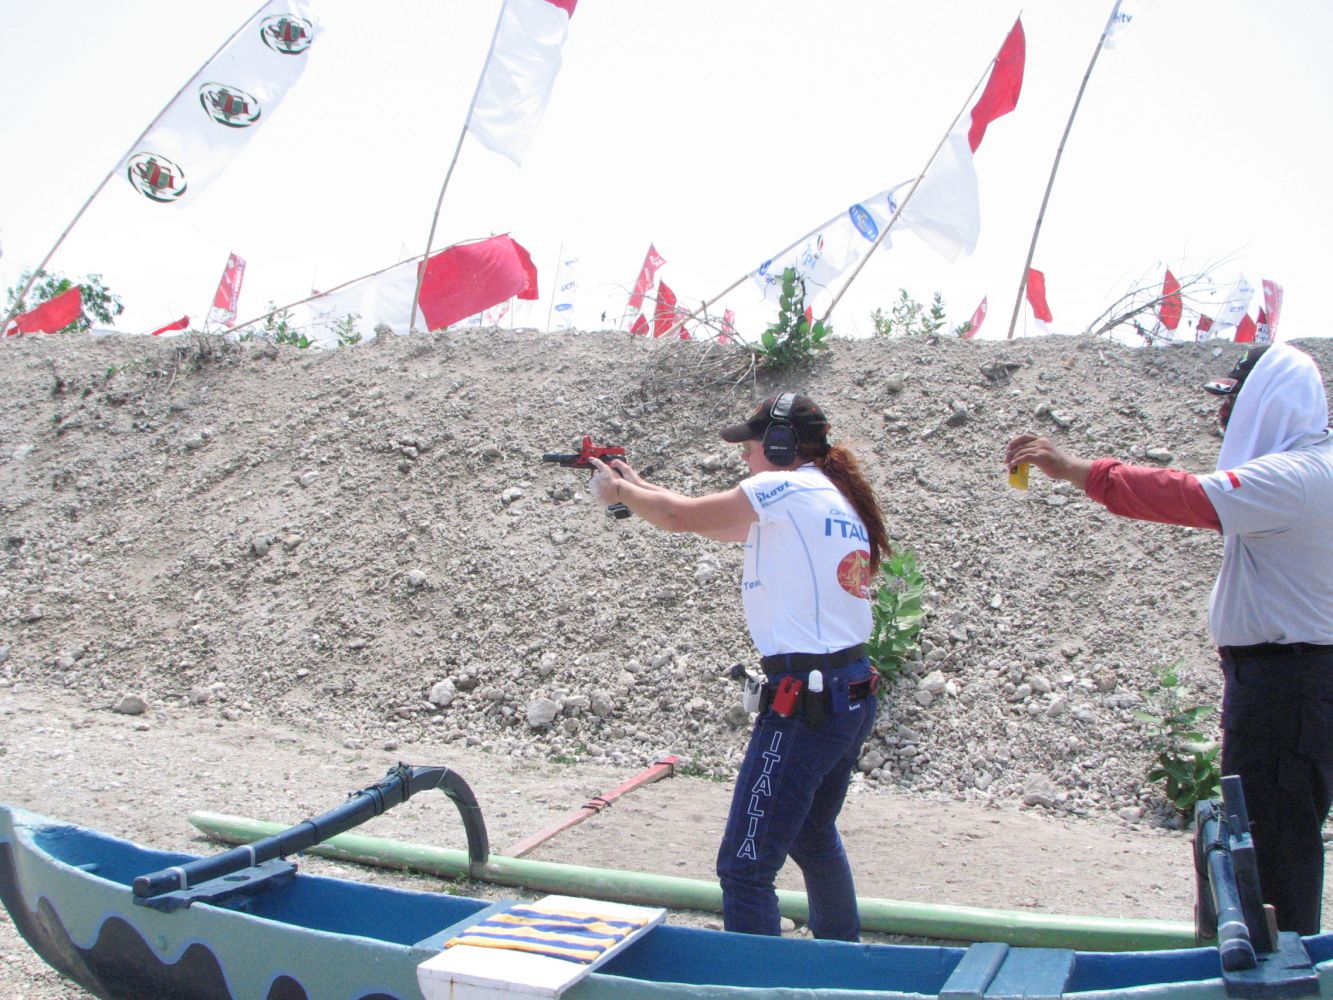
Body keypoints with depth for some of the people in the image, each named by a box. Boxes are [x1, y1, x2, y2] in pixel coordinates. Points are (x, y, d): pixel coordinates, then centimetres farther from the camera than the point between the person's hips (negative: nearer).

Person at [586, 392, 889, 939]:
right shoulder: (836, 497, 15)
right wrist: (639, 485, 21)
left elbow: (679, 516, -6)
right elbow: (723, 527, 20)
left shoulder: (787, 489, -11)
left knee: (745, 867, -5)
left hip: (806, 700, -10)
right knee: (814, 837, 28)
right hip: (853, 694, 10)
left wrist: (617, 489, 12)